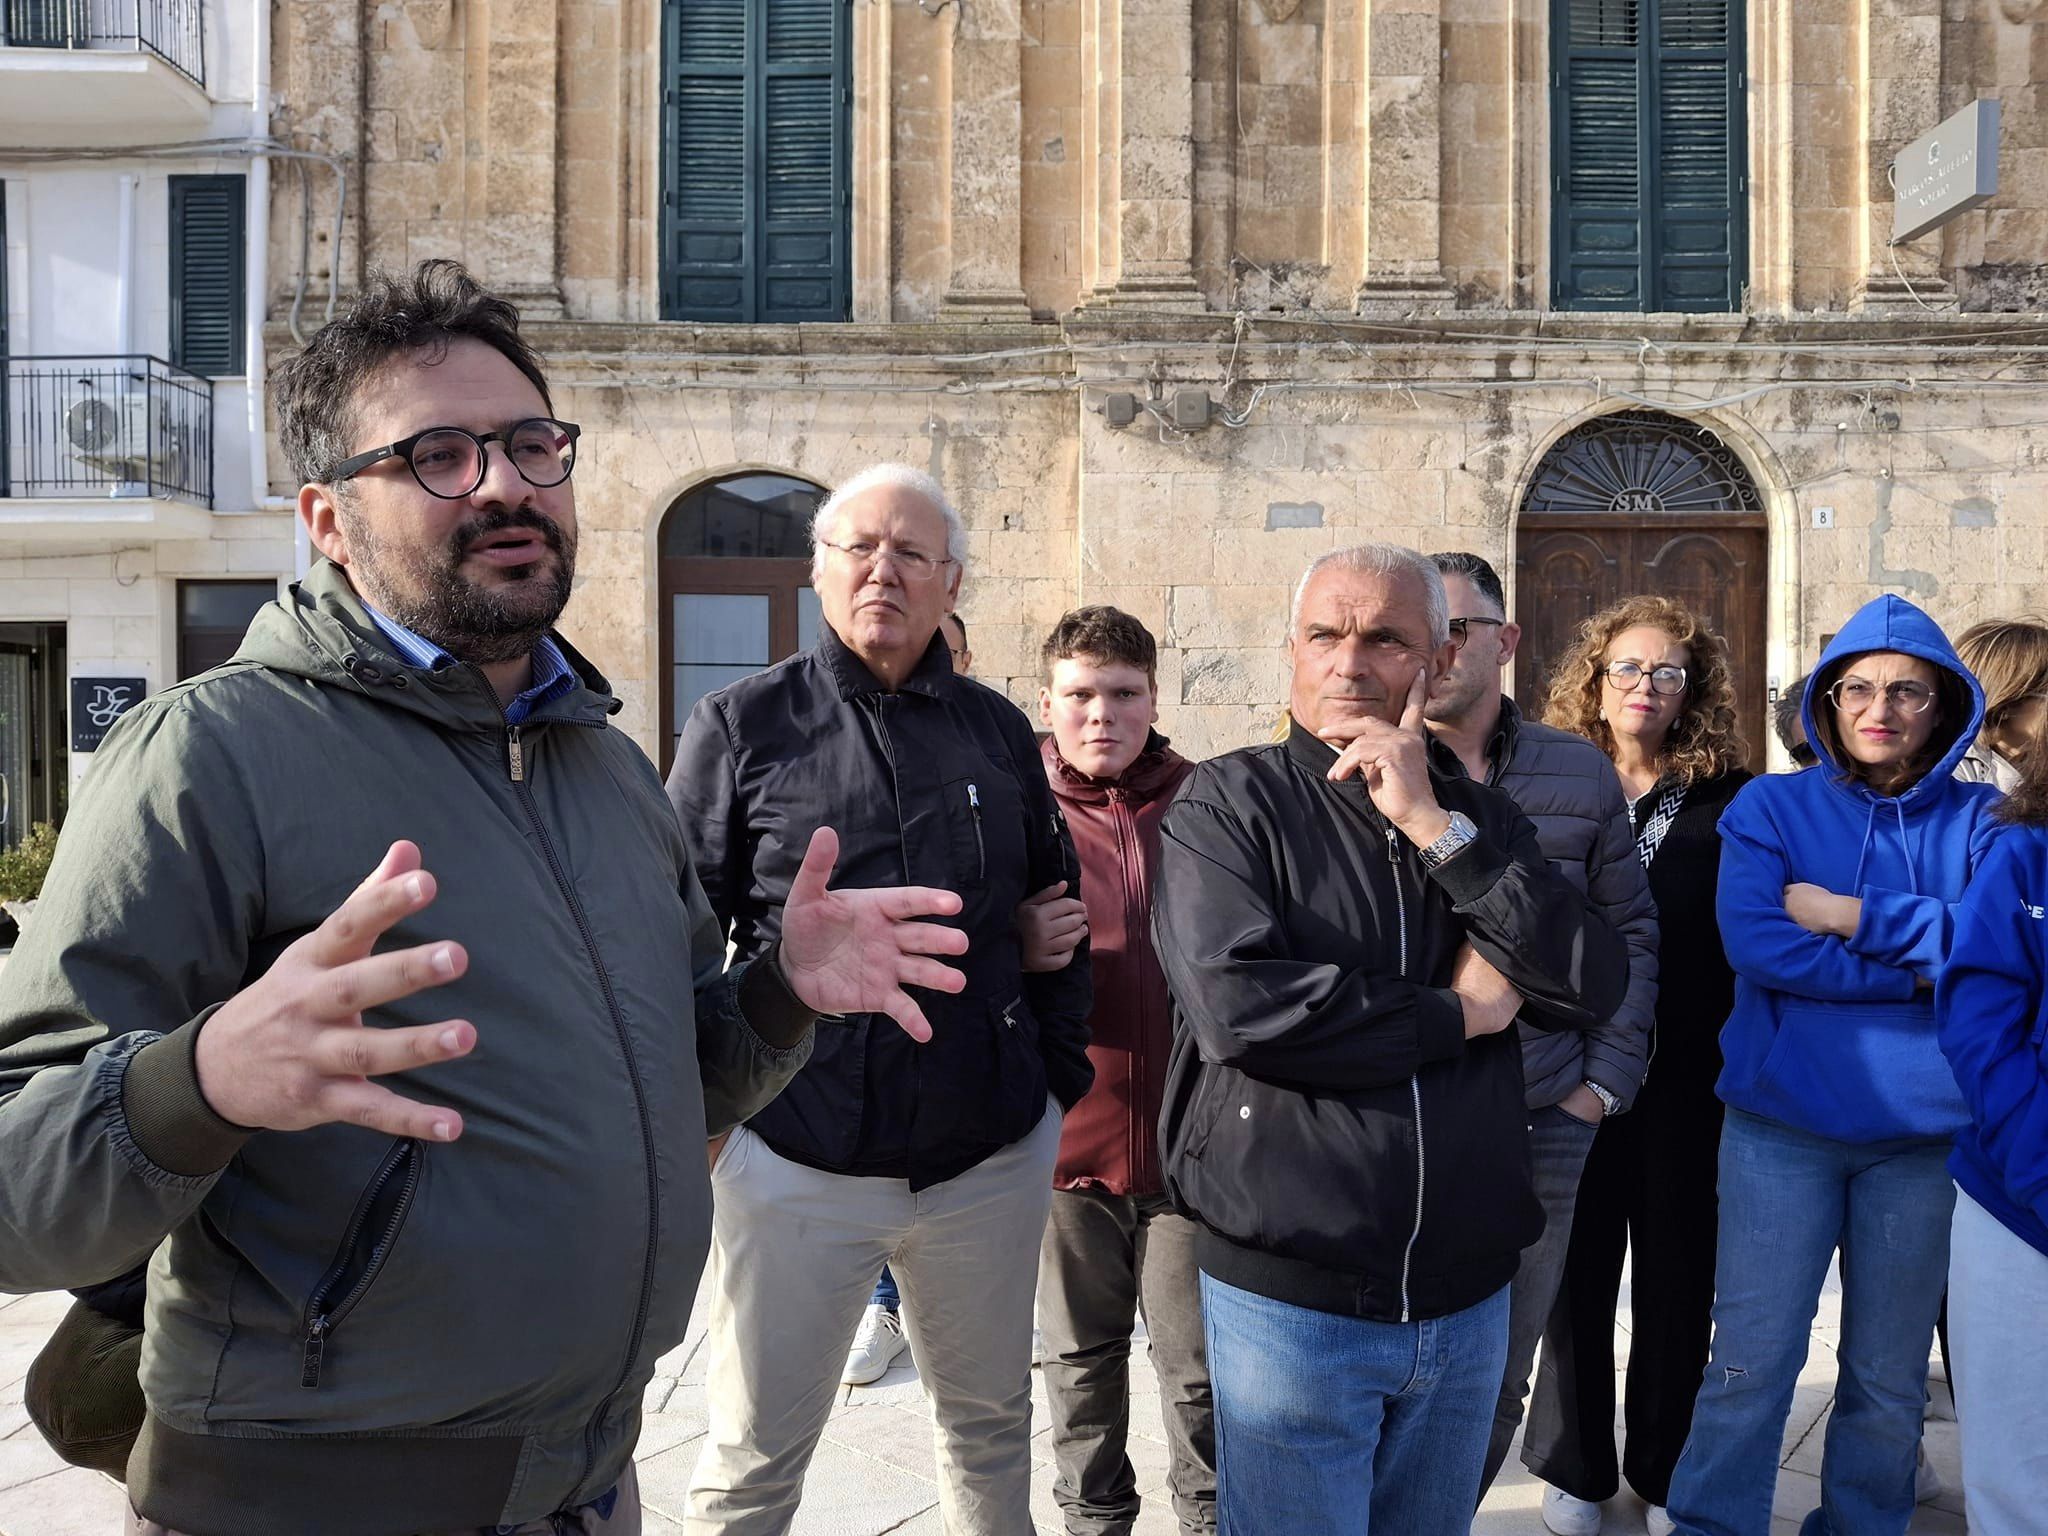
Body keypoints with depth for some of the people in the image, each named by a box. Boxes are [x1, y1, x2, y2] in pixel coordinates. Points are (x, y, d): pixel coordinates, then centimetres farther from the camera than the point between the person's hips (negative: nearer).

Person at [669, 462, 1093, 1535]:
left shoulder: (998, 731, 6)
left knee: (993, 1425, 21)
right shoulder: (742, 725, -3)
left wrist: (1061, 1071, 10)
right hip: (797, 1158, -3)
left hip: (992, 1158, 3)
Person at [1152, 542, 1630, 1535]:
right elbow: (1236, 1003, -22)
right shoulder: (1229, 801, -7)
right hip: (1289, 1299, -4)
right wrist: (1457, 1014, -12)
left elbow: (1594, 988, -7)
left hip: (1466, 1295, 5)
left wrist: (1435, 828, -15)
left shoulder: (1481, 817, 7)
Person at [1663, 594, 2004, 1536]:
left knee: (1890, 1380, 14)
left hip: (1925, 1134, 2)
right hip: (1781, 1127, -2)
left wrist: (1853, 916, -15)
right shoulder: (1771, 806, 1)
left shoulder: (1979, 820, 5)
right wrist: (1925, 966, -12)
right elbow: (1756, 942, -14)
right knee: (1750, 1368, 1)